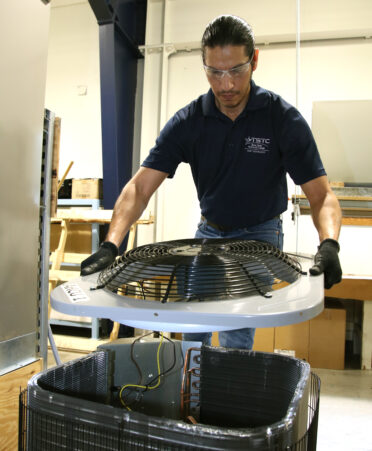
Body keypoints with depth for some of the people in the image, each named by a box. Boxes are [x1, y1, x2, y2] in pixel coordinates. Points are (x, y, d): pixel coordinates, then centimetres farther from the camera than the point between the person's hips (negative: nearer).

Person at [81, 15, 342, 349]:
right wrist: (111, 246, -33)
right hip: (209, 232, 3)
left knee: (236, 337, -11)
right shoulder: (188, 121, -13)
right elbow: (140, 187, -19)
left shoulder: (284, 118, -18)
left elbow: (321, 194, -19)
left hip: (259, 234, -2)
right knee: (191, 331, 8)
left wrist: (329, 244, -39)